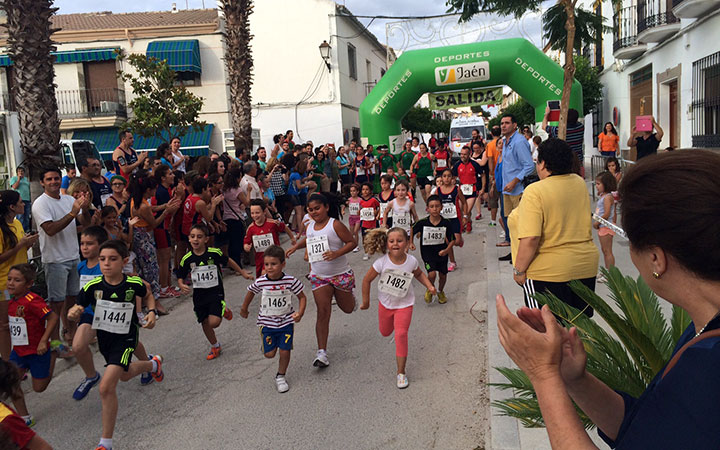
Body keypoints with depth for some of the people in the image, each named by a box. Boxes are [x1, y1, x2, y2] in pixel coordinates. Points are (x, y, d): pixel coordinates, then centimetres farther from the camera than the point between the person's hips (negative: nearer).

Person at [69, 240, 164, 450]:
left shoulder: (135, 284, -17)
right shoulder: (93, 286, -16)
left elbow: (148, 296, 6)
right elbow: (76, 311, -12)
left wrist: (152, 312, -11)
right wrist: (74, 313, -35)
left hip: (126, 338, -5)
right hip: (103, 338, 5)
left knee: (107, 387, -17)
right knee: (124, 375, 30)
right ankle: (153, 364, 65)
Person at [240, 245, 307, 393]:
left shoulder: (291, 281, -18)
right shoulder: (261, 282, -15)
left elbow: (302, 297, -4)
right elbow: (250, 292, 7)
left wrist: (300, 312, -20)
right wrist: (244, 309, 20)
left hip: (286, 321, -1)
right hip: (267, 322, 1)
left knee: (285, 351, 0)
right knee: (269, 353, 2)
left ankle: (281, 376, 25)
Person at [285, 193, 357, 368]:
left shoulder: (335, 225, -13)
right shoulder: (310, 227, 6)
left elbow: (352, 242, -13)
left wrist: (337, 253, -26)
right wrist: (295, 246, 11)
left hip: (340, 274, -3)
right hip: (318, 277, 3)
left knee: (347, 308, 14)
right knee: (323, 312, -5)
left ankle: (350, 295, 52)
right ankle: (322, 352, -5)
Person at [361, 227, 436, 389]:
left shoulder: (411, 261, -19)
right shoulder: (382, 262, -24)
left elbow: (419, 274, 5)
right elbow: (367, 279, -11)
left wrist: (429, 286, -9)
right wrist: (366, 301, -5)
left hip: (404, 304, -1)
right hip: (385, 303, 1)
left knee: (401, 335, -12)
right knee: (385, 333, 20)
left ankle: (401, 372, 1)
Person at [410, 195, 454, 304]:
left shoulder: (446, 223, -12)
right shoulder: (422, 223, -14)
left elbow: (452, 240, -5)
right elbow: (413, 230, 7)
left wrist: (447, 250, -20)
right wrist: (411, 243, 1)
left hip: (441, 253, 2)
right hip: (428, 253, -2)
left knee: (443, 275, 14)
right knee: (432, 273, -20)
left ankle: (440, 292, 46)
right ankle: (430, 290, 13)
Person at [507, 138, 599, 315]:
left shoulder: (535, 191, -18)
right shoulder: (580, 184, 3)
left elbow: (530, 239, -25)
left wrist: (519, 270, -13)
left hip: (548, 272, -7)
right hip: (586, 266, 7)